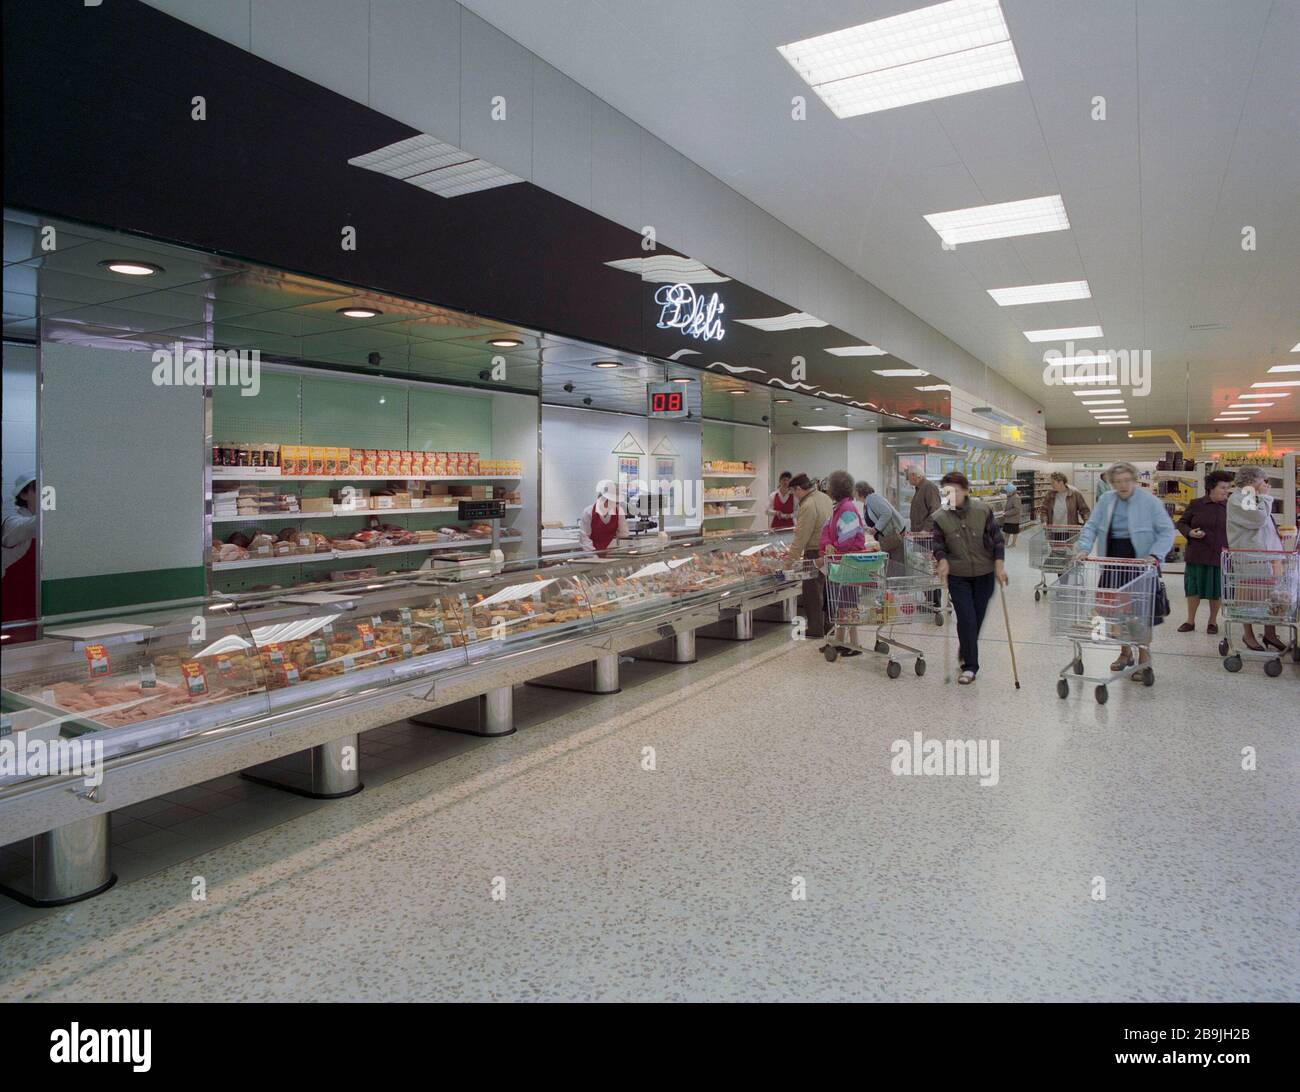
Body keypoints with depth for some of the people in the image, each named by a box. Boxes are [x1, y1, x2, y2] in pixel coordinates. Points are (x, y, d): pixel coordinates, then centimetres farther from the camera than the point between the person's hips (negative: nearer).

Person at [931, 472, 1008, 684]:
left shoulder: (983, 510, -11)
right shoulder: (940, 517, -12)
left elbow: (996, 538, -5)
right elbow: (938, 545, -3)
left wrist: (999, 565, -12)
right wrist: (942, 560, -22)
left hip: (984, 574, 1)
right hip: (957, 576, -1)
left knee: (978, 618, 13)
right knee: (966, 619, -8)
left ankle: (965, 651, 39)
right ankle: (970, 666, 2)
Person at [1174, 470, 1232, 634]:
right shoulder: (1196, 505, 0)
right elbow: (1181, 523, 9)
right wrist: (1190, 532, -11)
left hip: (1220, 557, 0)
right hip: (1197, 555, 0)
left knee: (1216, 590, 6)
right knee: (1193, 587, 5)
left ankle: (1213, 621, 22)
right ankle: (1190, 621, 17)